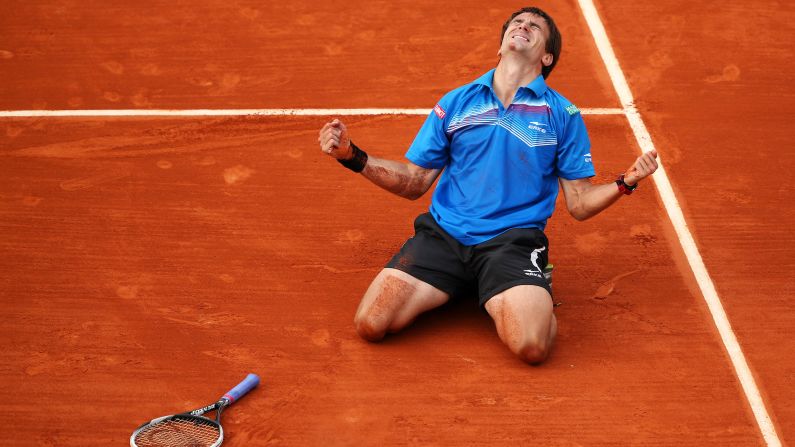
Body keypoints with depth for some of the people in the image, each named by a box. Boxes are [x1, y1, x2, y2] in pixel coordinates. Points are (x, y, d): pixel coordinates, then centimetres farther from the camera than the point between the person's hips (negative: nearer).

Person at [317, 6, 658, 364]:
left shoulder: (563, 115, 8)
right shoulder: (455, 103, 12)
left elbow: (580, 204, 8)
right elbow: (413, 184, 15)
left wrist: (625, 183, -12)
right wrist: (352, 155, 2)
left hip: (513, 242, -2)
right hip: (441, 235, 2)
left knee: (531, 345, -30)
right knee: (370, 324, -17)